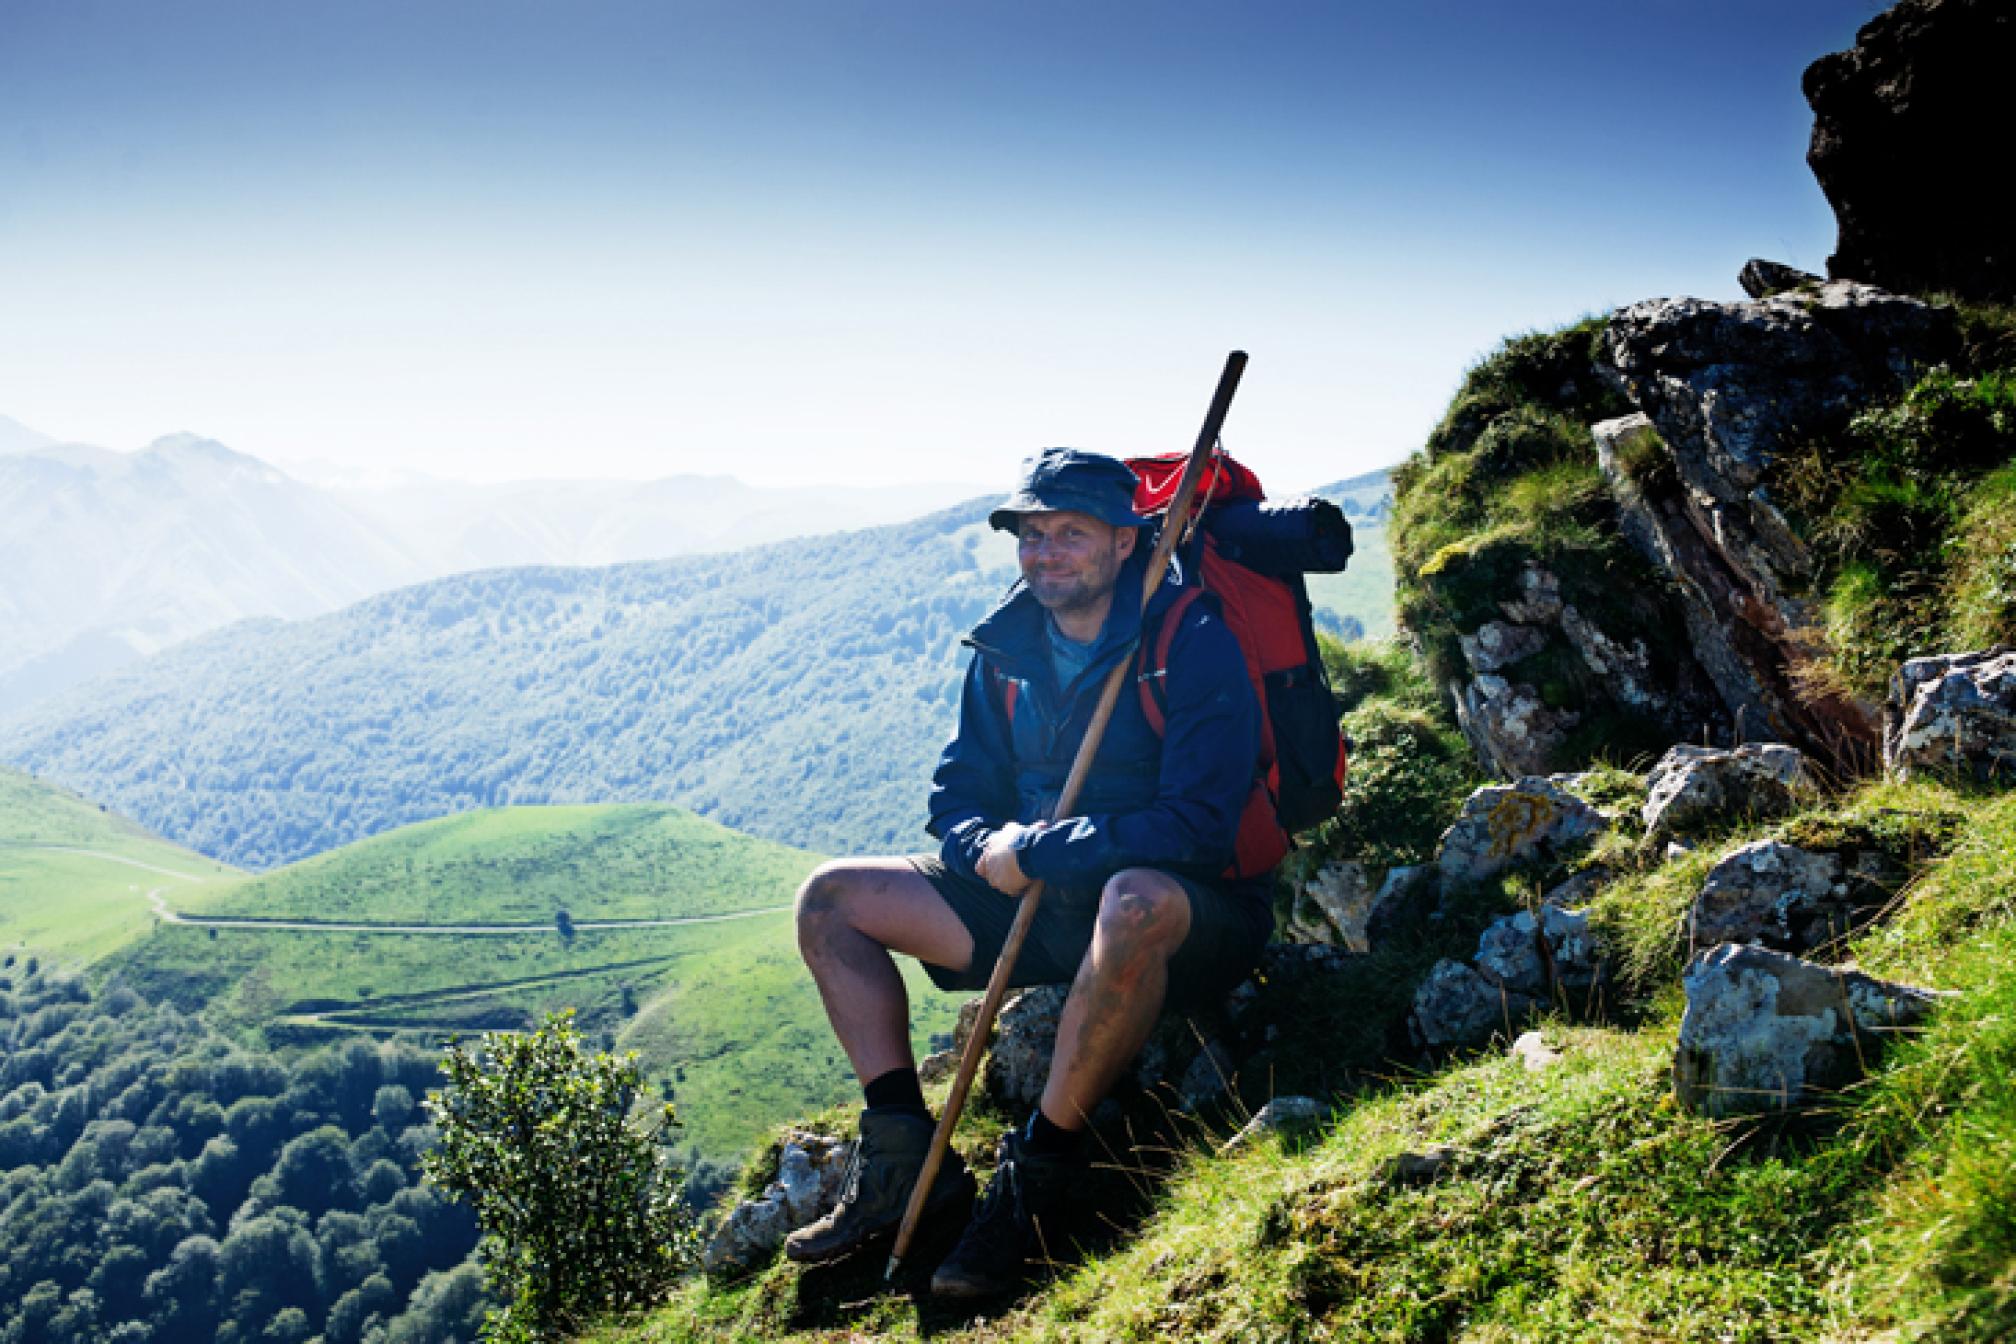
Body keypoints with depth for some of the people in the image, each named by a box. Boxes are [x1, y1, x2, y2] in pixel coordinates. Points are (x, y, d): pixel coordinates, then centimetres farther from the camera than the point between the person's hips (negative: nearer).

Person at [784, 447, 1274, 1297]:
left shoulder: (1193, 641, -16)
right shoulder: (1005, 650, 3)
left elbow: (1199, 828, -25)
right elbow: (956, 800, 9)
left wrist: (1034, 853, -22)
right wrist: (991, 847, -15)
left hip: (1198, 918, -7)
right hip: (1045, 908, 7)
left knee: (1135, 902, -43)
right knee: (831, 899, 0)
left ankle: (1038, 1173, -27)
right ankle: (904, 1157, -6)